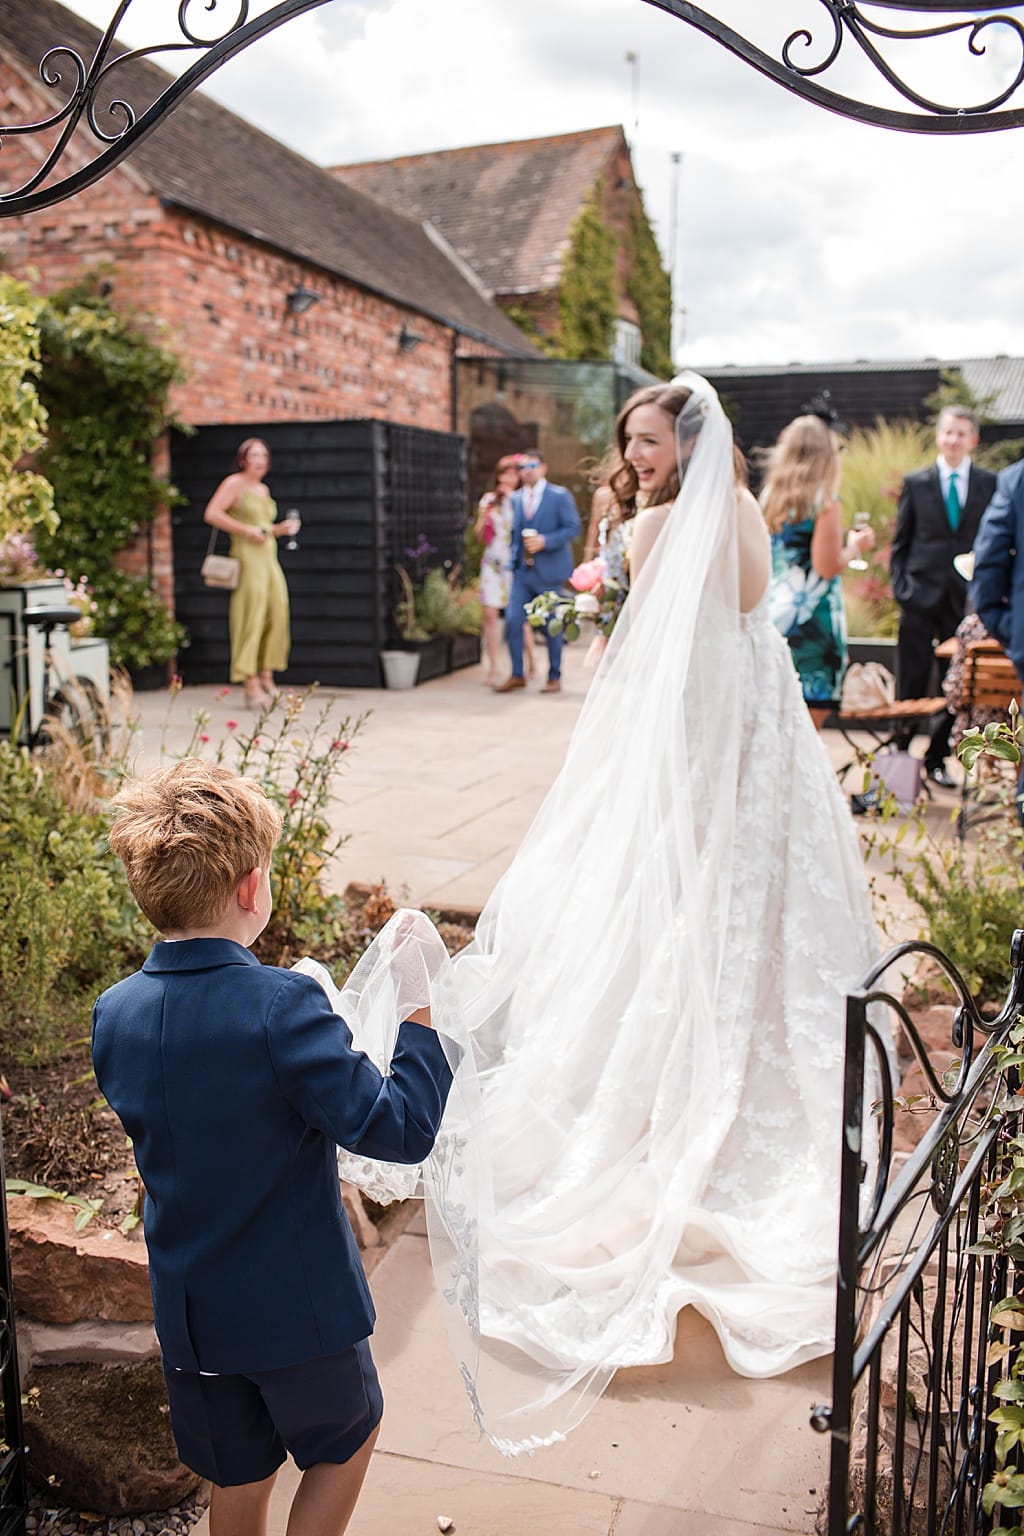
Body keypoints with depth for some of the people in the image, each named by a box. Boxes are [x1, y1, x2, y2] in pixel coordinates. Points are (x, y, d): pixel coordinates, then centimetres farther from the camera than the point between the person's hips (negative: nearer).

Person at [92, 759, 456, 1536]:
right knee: (347, 1442, 25)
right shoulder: (283, 1006, -28)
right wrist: (422, 1023, -18)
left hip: (189, 1311, 5)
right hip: (299, 1304, -5)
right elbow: (399, 1129, -29)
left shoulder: (114, 1015, -9)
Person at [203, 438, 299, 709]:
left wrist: (280, 529, 13)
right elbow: (211, 514, -12)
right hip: (247, 557, -8)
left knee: (276, 615, 3)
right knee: (251, 619, -10)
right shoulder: (235, 483, -2)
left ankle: (266, 679, 12)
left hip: (269, 558, 8)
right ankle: (252, 687, -9)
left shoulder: (263, 489, 22)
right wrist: (246, 530, -17)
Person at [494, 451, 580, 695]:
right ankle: (517, 675, 7)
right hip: (522, 571, 4)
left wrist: (545, 541, -19)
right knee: (512, 621, -6)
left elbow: (573, 528, -8)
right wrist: (513, 558, 4)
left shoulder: (560, 496, -1)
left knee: (551, 626, 4)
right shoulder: (515, 498, 11)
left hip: (548, 572, -3)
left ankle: (554, 677, 17)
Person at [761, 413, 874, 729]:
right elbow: (828, 566, -14)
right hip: (813, 620, -6)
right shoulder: (825, 501, -9)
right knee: (808, 724, -1)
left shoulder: (769, 496, 9)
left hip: (774, 616, 6)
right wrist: (855, 547, 5)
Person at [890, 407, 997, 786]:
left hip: (966, 599, 1)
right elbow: (901, 542, 8)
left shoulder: (991, 484, 6)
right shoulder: (915, 483, 6)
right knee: (911, 686, 1)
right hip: (920, 598, -1)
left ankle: (936, 759, 21)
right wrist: (900, 586, -3)